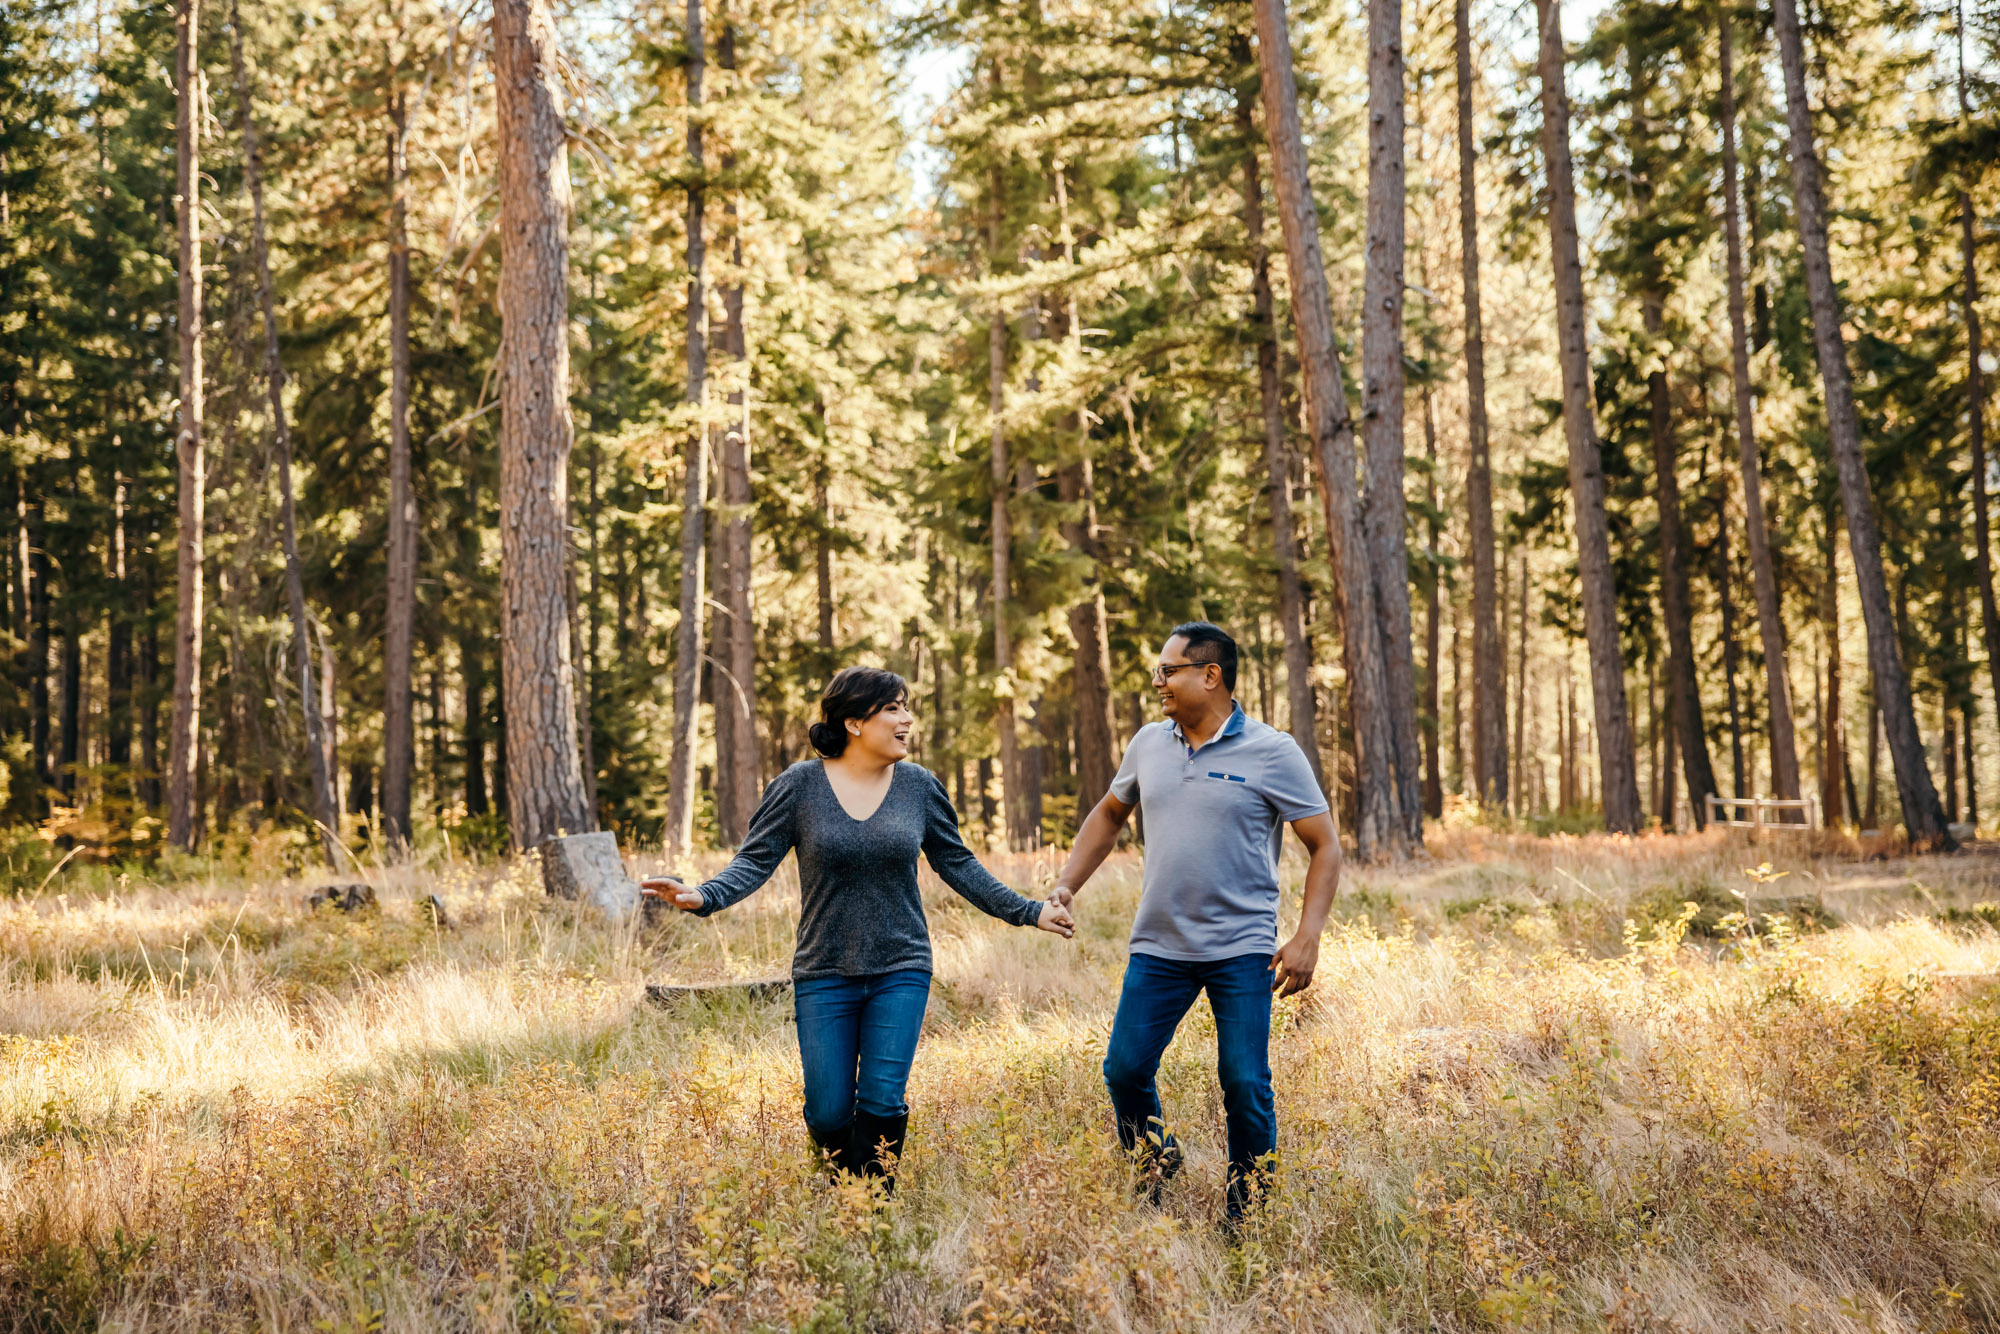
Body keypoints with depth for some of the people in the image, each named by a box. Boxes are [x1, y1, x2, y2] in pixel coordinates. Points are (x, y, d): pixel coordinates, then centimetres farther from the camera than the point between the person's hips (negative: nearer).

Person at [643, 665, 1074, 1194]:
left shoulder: (920, 787, 2)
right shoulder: (800, 785, -5)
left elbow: (958, 865, 11)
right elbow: (756, 860, -5)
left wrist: (1028, 911, 9)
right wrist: (704, 896, -23)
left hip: (900, 972, 1)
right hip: (825, 976, -1)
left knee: (882, 1102, -8)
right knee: (828, 1112, 1)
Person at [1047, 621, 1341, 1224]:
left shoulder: (1272, 753, -7)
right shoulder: (1149, 744, 7)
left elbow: (1325, 847, -5)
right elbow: (1109, 815, 24)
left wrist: (1308, 937, -15)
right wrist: (1066, 885, 13)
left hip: (1242, 951, -4)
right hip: (1158, 947, 4)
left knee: (1244, 1086, -2)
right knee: (1124, 1071, 3)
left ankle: (1249, 1219, 14)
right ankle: (1155, 1173, 29)